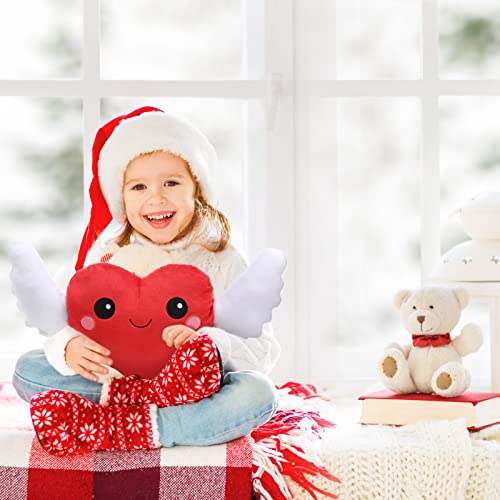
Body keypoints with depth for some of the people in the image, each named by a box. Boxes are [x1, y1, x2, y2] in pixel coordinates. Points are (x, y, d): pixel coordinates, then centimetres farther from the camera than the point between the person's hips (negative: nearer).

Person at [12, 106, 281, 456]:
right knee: (28, 369, -13)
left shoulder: (223, 262, -2)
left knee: (258, 393, -32)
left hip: (197, 391, -2)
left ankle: (105, 429, -34)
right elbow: (71, 323, 3)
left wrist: (209, 342, -28)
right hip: (115, 379, 2)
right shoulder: (106, 255, 5)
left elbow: (265, 351, -8)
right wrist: (69, 347, -23)